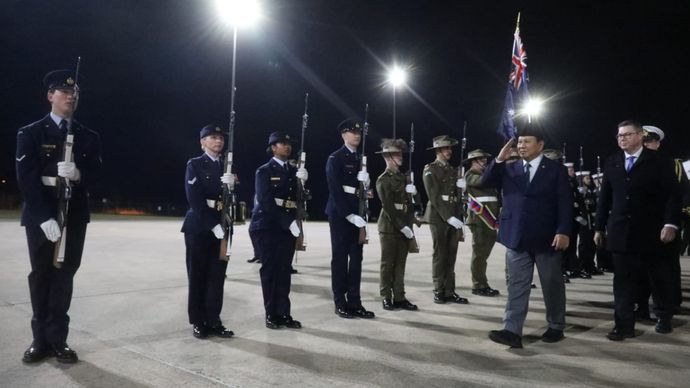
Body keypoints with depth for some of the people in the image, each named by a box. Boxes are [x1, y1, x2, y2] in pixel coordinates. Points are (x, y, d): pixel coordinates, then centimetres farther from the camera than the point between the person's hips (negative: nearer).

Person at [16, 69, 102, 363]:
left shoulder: (88, 137, 9)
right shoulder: (30, 133, 0)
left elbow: (95, 176, 2)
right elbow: (26, 179, -10)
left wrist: (77, 173, -22)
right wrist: (45, 217, -21)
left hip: (74, 215, 2)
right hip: (40, 215, -2)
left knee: (64, 274, 3)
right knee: (41, 274, 6)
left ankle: (57, 339, 10)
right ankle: (41, 339, 15)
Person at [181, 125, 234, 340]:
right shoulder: (195, 164, -2)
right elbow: (194, 199, -12)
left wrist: (232, 186, -14)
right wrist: (212, 225, -17)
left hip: (221, 227, 4)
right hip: (199, 227, -4)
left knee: (217, 276, 5)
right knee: (198, 276, 3)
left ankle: (213, 321, 13)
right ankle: (198, 322, 13)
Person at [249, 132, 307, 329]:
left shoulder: (294, 171, 14)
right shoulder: (264, 171, -2)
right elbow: (266, 201, -13)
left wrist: (304, 180, -9)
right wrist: (288, 222, -18)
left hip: (288, 226, 4)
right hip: (268, 226, -4)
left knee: (284, 270, 5)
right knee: (270, 270, 1)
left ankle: (284, 314, 10)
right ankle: (271, 314, 9)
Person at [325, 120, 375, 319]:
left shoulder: (361, 159, 15)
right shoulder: (335, 158, -6)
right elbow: (335, 190, -14)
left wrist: (365, 182, -5)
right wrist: (348, 214, -19)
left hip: (357, 214, 7)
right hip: (340, 214, -6)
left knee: (356, 258, 6)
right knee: (340, 257, 0)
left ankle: (354, 301, 12)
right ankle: (340, 303, 7)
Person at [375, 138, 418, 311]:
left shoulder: (402, 177, 14)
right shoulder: (383, 179, -7)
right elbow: (388, 206, -14)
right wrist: (402, 226, -17)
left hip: (404, 226, 6)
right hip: (389, 226, -6)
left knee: (400, 263, 7)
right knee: (388, 263, 2)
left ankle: (399, 297, 13)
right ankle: (386, 297, 10)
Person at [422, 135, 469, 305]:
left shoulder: (453, 170, 18)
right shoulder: (430, 169, -3)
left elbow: (456, 196, 18)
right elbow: (435, 197, -12)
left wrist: (458, 218, 12)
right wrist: (448, 217, -18)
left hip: (454, 217, 6)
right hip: (439, 217, -6)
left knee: (451, 256, 5)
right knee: (440, 255, -2)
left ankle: (450, 291, 9)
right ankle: (439, 291, 5)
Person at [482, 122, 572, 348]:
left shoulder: (556, 170, 0)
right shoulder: (510, 169, 10)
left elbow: (565, 204, -5)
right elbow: (485, 182, -1)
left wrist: (563, 231, -15)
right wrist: (499, 160, -11)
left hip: (547, 238, -2)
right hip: (516, 238, 3)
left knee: (552, 285, 11)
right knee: (517, 286, 1)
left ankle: (556, 327, 28)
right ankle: (512, 331, 0)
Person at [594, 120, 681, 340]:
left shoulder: (659, 162, -2)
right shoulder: (611, 163, 9)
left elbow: (673, 194, -6)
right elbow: (605, 197, 10)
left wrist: (670, 223, -17)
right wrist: (599, 227, 8)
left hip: (651, 231, -2)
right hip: (621, 231, 3)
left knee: (659, 278, 13)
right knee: (623, 280, 1)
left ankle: (664, 317, 33)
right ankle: (624, 325, 6)